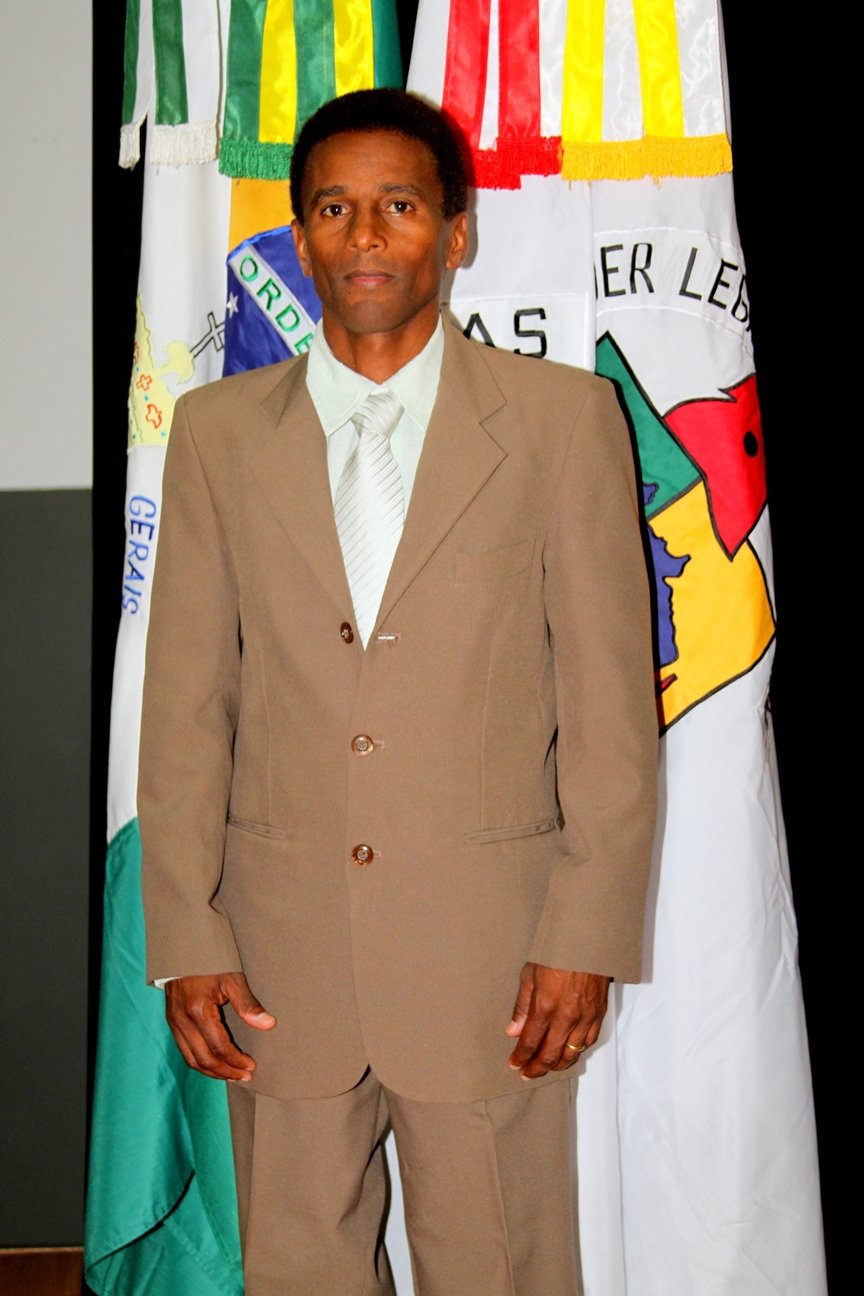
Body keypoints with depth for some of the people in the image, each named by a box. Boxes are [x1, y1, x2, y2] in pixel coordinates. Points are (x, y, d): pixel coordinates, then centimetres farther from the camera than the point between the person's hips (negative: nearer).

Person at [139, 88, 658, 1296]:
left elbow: (612, 695, -2)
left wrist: (589, 934, -6)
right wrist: (185, 938, 0)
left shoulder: (562, 416, 0)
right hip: (279, 944, 2)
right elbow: (187, 702, 5)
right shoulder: (217, 430, 6)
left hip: (490, 946, -2)